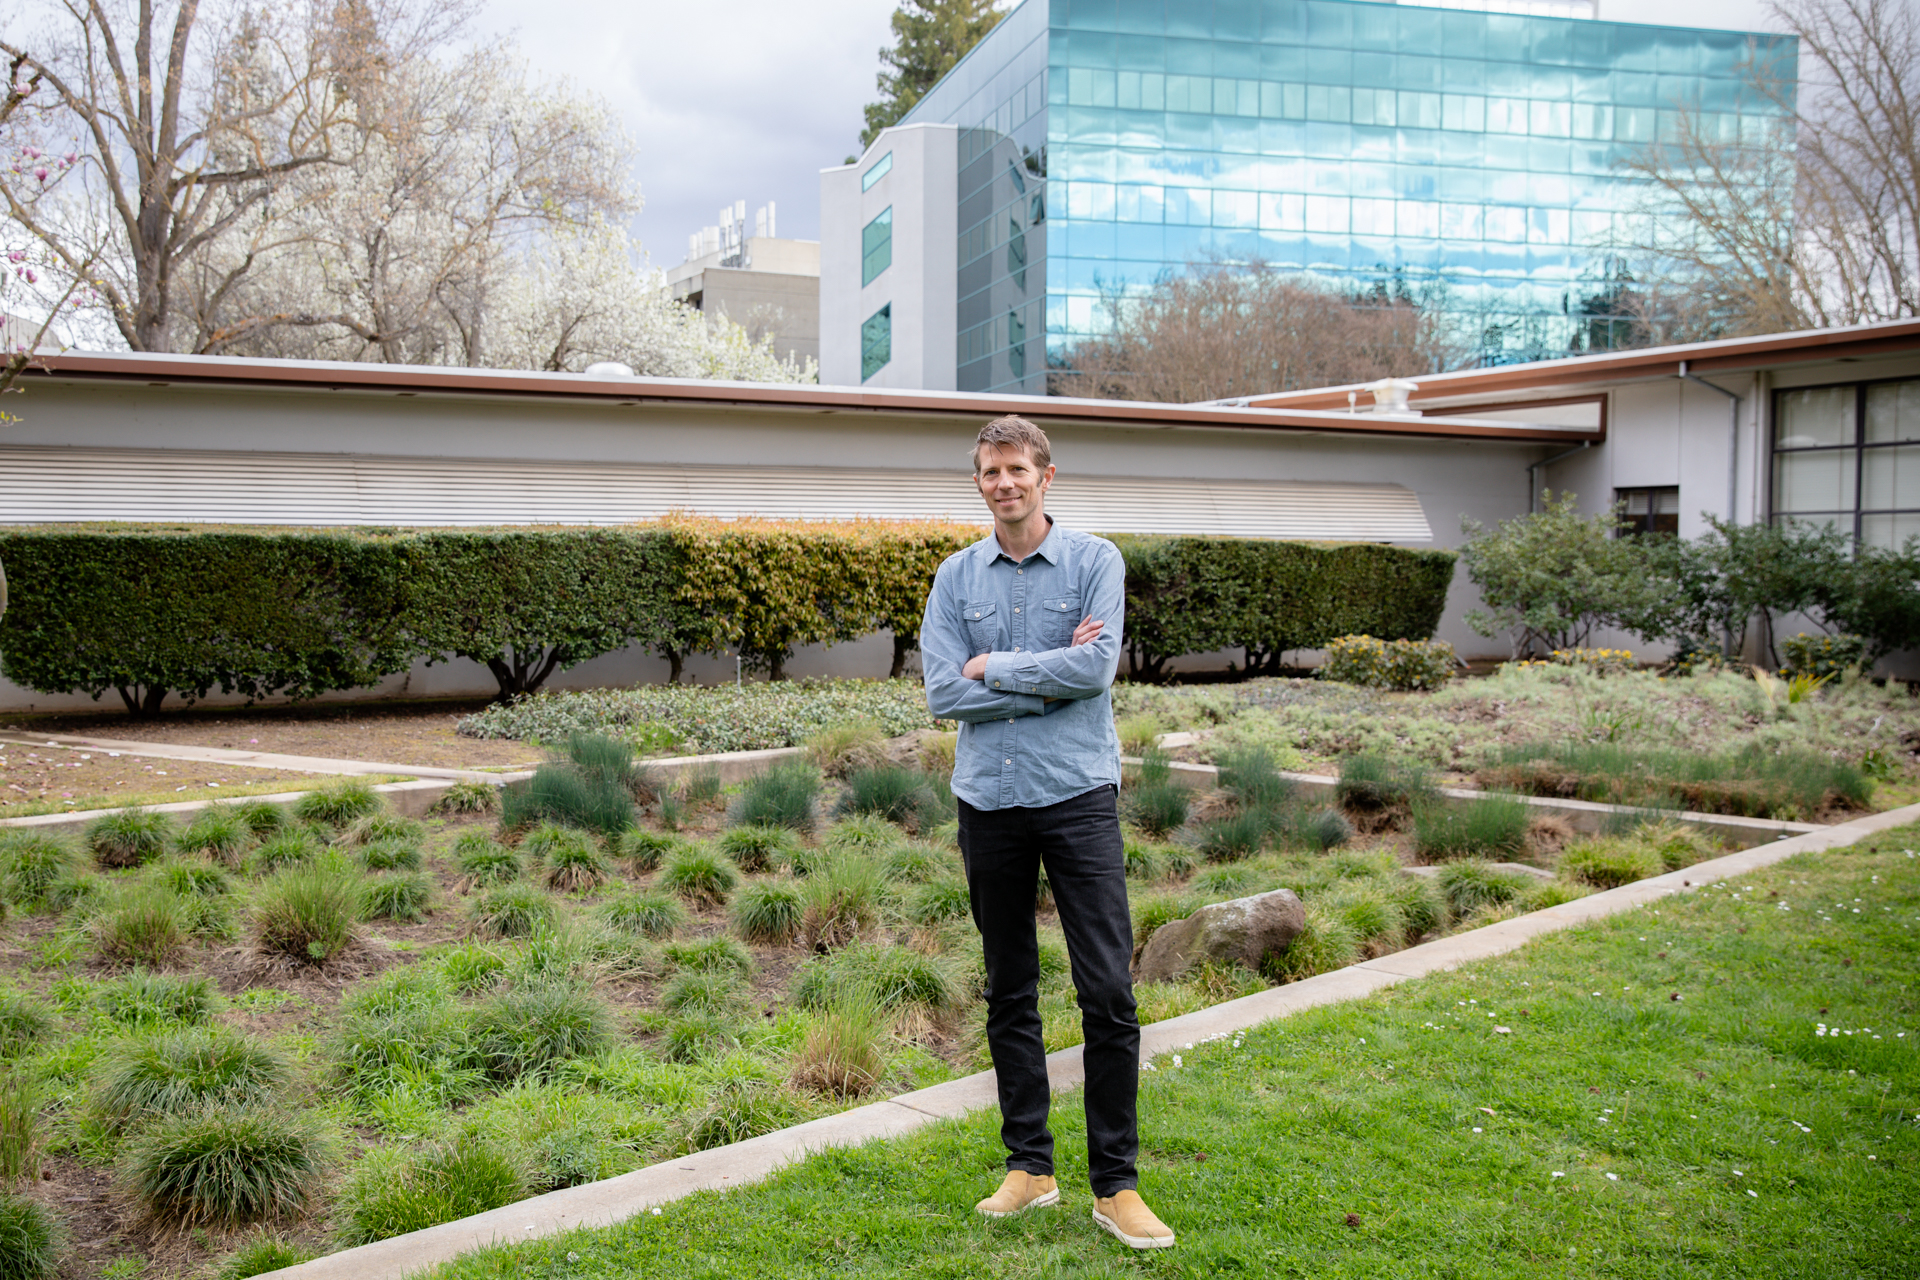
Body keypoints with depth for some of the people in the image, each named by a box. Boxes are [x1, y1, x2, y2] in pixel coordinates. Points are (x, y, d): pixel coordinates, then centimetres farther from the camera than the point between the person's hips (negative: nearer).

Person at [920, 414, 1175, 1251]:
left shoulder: (1095, 562, 1)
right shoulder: (957, 577, 8)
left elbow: (1096, 667, -14)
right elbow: (943, 693, -4)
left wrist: (996, 666, -6)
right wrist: (1050, 677, -8)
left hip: (1077, 796, -3)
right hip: (988, 800, 3)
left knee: (1109, 994, -5)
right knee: (1009, 995, 10)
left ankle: (1116, 1184, 6)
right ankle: (1029, 1167, 22)